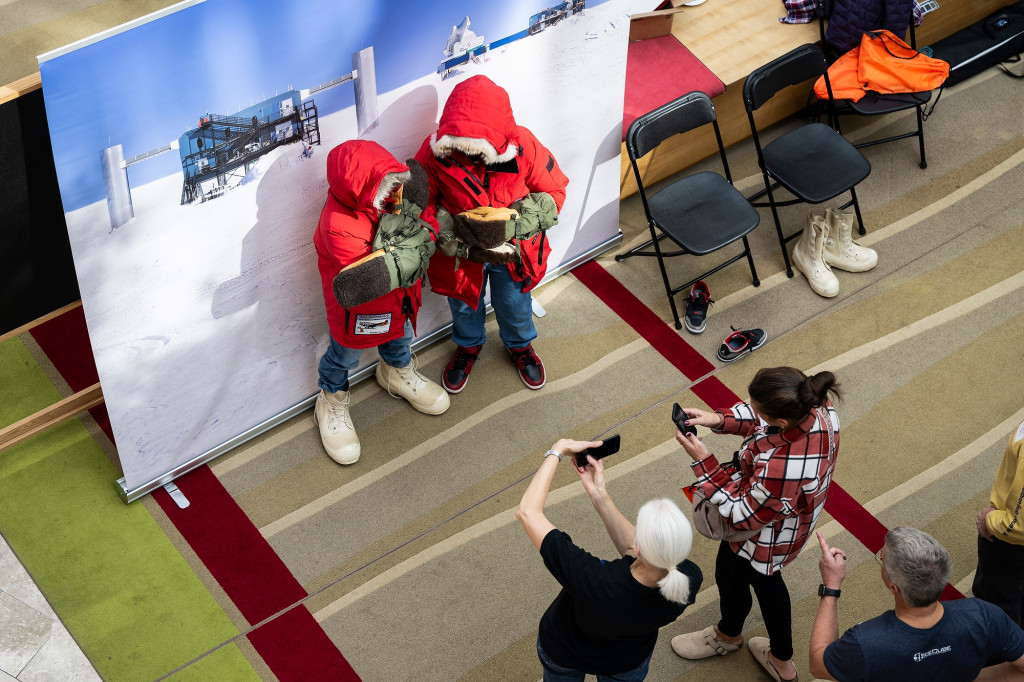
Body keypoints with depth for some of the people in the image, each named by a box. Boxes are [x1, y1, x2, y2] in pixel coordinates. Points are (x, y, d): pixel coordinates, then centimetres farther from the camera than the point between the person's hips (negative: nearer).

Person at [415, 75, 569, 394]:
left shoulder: (523, 147, -30)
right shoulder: (434, 152, -30)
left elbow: (553, 193, -16)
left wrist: (511, 223, -32)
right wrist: (456, 235, -31)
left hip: (513, 249, 0)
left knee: (515, 304, 26)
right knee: (464, 305, 27)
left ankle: (520, 345, 60)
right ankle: (468, 346, 61)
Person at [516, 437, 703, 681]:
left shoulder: (595, 583, -48)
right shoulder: (690, 580, -38)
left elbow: (527, 512, -40)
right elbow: (635, 552, -17)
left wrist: (558, 451, -29)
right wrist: (599, 495, -20)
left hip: (564, 652, -2)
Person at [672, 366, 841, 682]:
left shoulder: (780, 470, -49)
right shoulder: (816, 404, -28)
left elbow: (742, 514, -29)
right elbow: (759, 418, -6)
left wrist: (701, 461, -28)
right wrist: (717, 419, -19)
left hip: (764, 536, -7)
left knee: (730, 577, 27)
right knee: (764, 578, 33)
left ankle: (728, 634, 63)